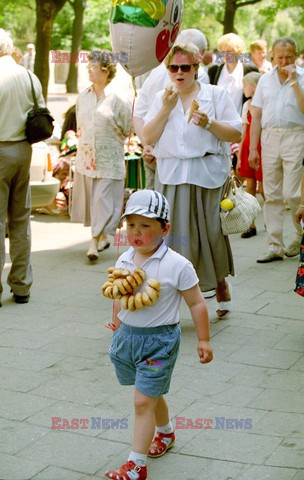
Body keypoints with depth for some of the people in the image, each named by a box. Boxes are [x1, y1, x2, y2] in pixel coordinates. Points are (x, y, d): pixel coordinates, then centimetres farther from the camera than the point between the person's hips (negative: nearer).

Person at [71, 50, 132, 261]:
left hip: (108, 159, -6)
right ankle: (102, 237, 24)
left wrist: (109, 141, 5)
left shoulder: (118, 98, -10)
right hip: (86, 157, 6)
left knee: (103, 199, -6)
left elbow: (127, 129, -2)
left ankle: (95, 242, -3)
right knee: (90, 198, 10)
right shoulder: (83, 96, 8)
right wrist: (84, 143, 15)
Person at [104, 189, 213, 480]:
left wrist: (203, 340, -5)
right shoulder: (124, 261, 0)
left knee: (143, 401, -8)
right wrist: (118, 326, 21)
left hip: (159, 340, -6)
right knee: (151, 394, 23)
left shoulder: (177, 265, -16)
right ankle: (165, 432, 49)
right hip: (127, 336, 6)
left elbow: (196, 303, -8)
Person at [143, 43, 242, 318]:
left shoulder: (216, 94, 4)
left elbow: (236, 133, -1)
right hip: (171, 177, 2)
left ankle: (221, 284, 24)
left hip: (208, 176, -2)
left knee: (210, 231, 3)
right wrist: (166, 108, -8)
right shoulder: (162, 98, 13)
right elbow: (148, 137, 3)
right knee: (172, 233, -1)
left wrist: (209, 123, -16)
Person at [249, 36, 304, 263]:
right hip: (269, 137, 4)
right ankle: (275, 246, 11)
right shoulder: (265, 80, 14)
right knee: (272, 195, 5)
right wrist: (252, 148, 7)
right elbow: (256, 116, 13)